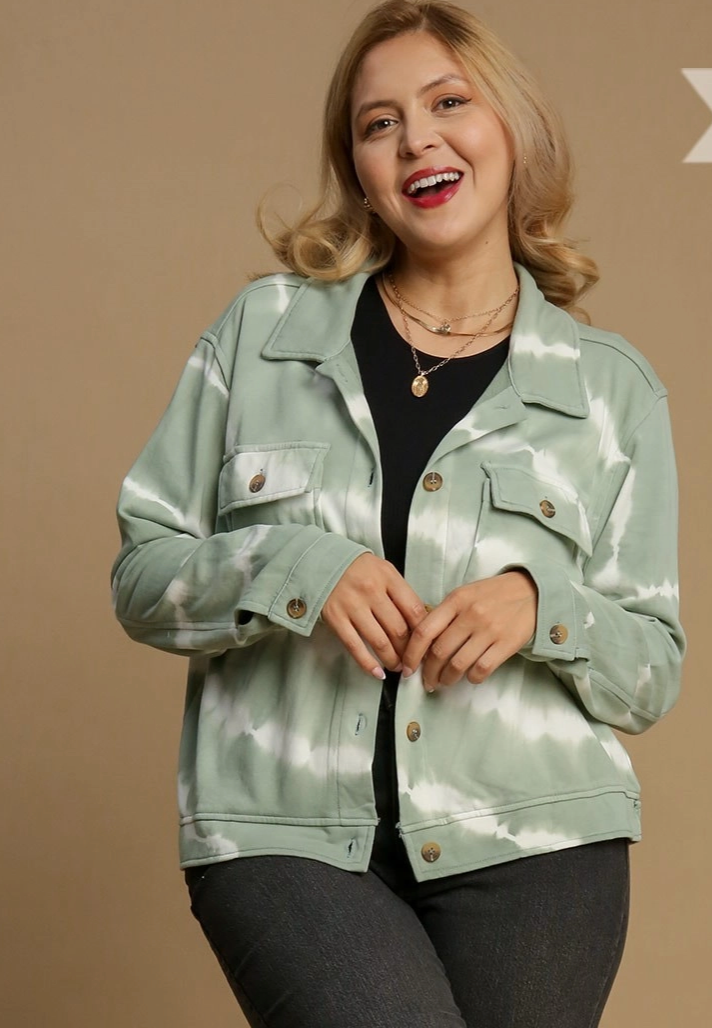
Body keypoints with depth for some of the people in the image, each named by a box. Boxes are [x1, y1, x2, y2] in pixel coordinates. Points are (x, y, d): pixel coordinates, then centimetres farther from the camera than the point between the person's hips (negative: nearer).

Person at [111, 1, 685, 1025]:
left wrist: (542, 602, -12)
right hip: (286, 836, -1)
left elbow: (653, 676, 8)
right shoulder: (262, 332, 8)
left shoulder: (613, 386, 7)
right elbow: (141, 574, 7)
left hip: (534, 845, 2)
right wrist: (293, 567, -12)